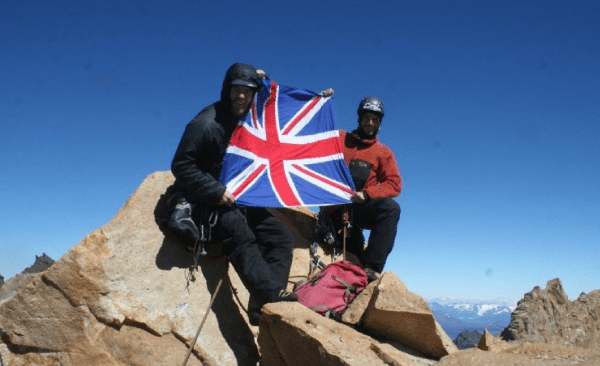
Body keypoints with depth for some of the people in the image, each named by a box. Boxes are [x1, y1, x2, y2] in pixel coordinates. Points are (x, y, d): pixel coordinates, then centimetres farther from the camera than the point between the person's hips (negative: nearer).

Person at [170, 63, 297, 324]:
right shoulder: (206, 124, -14)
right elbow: (181, 166, -15)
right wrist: (216, 191, -21)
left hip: (240, 198, 7)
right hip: (209, 199, -7)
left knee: (281, 237, -8)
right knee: (242, 236, -34)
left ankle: (261, 304, -19)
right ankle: (270, 294, -42)